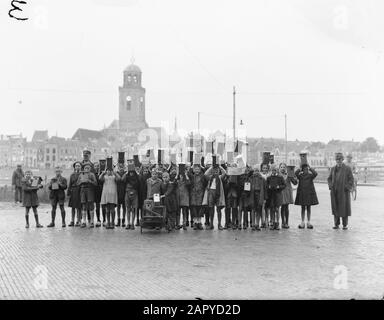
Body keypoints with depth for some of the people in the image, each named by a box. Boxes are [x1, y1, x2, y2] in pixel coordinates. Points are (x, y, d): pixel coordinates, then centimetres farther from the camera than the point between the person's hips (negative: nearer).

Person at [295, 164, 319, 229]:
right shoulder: (300, 175, 1)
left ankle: (309, 222, 12)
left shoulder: (310, 175, 1)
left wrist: (310, 168, -14)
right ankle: (302, 222, 12)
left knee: (308, 208, 6)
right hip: (302, 193, 0)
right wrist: (300, 169, -13)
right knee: (303, 208, 6)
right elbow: (296, 173, -19)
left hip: (309, 193, 0)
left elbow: (315, 173, -19)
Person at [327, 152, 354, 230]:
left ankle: (345, 224, 8)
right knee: (335, 207, 5)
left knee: (344, 208, -1)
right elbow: (329, 179, 14)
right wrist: (330, 186, -2)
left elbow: (351, 180, -3)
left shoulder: (347, 168, -3)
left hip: (344, 191, -3)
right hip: (334, 192, 3)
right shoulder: (333, 169, 9)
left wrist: (347, 188, -14)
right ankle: (336, 224, 13)